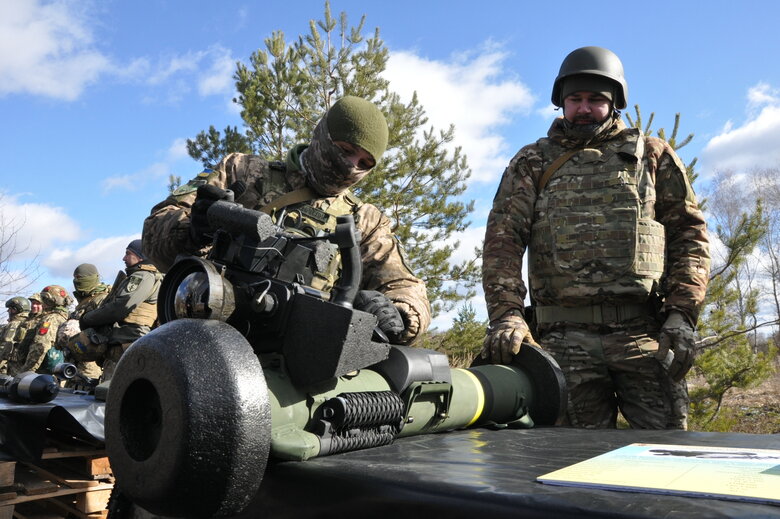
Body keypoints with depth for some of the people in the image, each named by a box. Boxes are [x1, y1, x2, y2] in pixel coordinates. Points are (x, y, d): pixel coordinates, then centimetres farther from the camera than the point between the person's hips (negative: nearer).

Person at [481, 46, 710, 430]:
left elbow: (690, 233, 11)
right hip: (567, 336, 0)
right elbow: (503, 240, 3)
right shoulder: (532, 163, 14)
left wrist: (682, 314, -2)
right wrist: (506, 313, -12)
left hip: (645, 332, 1)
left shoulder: (651, 154, 16)